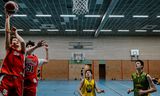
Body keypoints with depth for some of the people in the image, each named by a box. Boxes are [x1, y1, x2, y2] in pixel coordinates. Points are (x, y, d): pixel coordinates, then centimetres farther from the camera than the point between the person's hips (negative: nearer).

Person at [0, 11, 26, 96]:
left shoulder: (22, 52, 12)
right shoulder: (9, 49, 9)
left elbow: (23, 42, -11)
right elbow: (7, 31, 4)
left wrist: (15, 33, 2)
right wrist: (7, 17, 2)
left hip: (18, 79, 2)